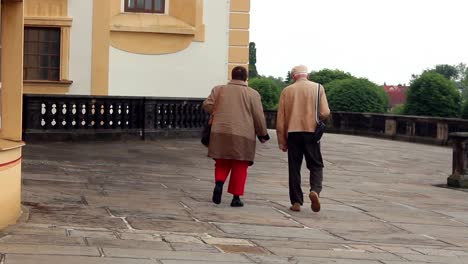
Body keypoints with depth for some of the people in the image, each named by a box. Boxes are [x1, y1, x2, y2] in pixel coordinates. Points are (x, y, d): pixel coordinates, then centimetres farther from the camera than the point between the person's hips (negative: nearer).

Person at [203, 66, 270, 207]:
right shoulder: (252, 94, 2)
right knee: (239, 167, 5)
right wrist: (263, 134, 13)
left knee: (222, 163, 17)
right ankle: (236, 197, 3)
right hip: (243, 136, -2)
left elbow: (207, 105, 3)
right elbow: (259, 117, 1)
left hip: (220, 133, 2)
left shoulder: (219, 90, 8)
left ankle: (219, 182, -8)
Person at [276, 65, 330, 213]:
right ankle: (315, 190, -20)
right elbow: (325, 113, -4)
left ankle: (296, 202, 3)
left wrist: (282, 141, 10)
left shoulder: (287, 91, 7)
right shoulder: (318, 88, 4)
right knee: (316, 165, 6)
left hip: (293, 132, 1)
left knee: (294, 167, 6)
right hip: (311, 131, -1)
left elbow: (280, 119, 5)